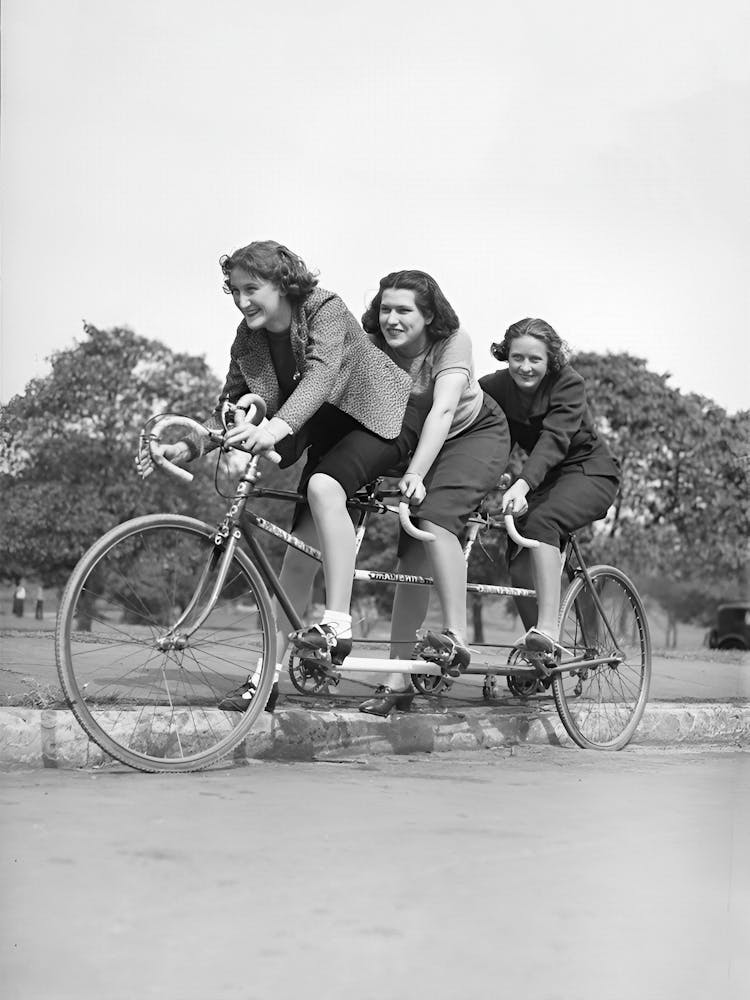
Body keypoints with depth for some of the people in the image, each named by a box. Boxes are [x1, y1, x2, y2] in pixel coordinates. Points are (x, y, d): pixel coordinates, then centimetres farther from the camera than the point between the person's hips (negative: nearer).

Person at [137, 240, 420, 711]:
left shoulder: (326, 310, -24)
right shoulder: (249, 341, -6)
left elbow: (321, 373, -41)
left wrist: (277, 427, -57)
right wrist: (184, 448, -20)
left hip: (380, 419, -6)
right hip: (327, 430, 7)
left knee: (323, 486, -35)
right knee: (300, 547, -3)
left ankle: (339, 622, -34)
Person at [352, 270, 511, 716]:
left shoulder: (453, 342, -26)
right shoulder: (372, 348, -16)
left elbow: (443, 410, -37)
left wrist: (415, 474, -48)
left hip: (476, 433, -4)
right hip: (412, 441, 4)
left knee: (435, 513, -31)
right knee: (413, 553, -6)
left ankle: (457, 637, -29)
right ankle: (399, 680, -5)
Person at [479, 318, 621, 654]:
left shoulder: (567, 383, -23)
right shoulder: (494, 387, -8)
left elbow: (554, 439, -36)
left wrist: (523, 484, -51)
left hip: (589, 472, -5)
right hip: (543, 476, 5)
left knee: (540, 521, -33)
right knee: (518, 556, -13)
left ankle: (548, 629, -37)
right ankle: (536, 651, 0)